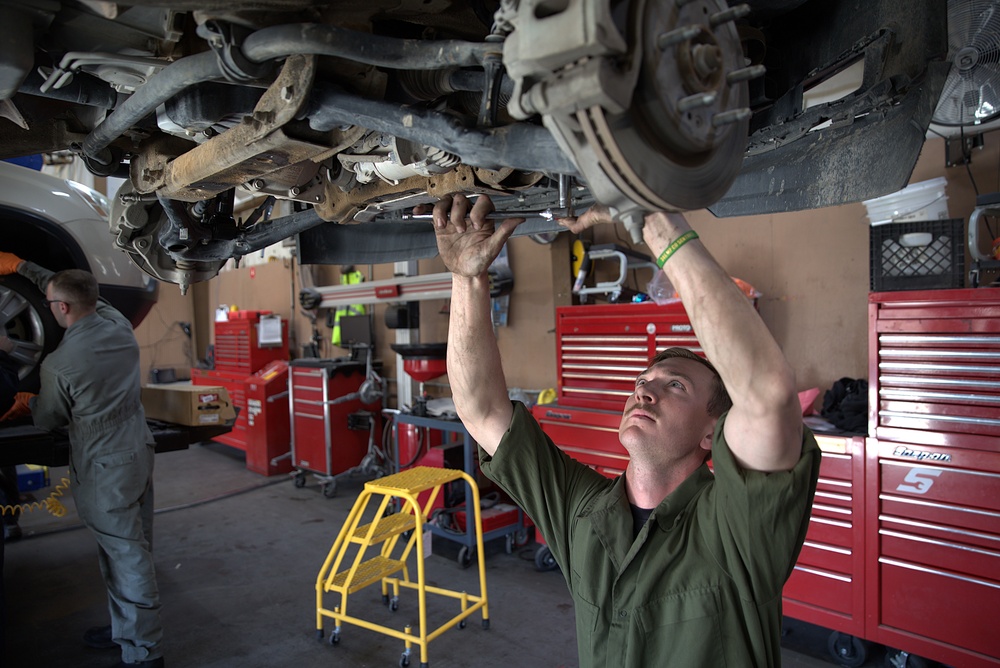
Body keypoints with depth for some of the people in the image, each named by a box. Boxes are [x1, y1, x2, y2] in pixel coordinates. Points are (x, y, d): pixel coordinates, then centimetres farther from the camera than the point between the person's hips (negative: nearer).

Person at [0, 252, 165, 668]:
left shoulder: (58, 365, -19)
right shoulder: (118, 325, -3)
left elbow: (47, 421, -1)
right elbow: (79, 291, 17)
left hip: (103, 470, -8)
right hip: (138, 452, 8)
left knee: (126, 556, 2)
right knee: (132, 551, 18)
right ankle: (127, 629, 35)